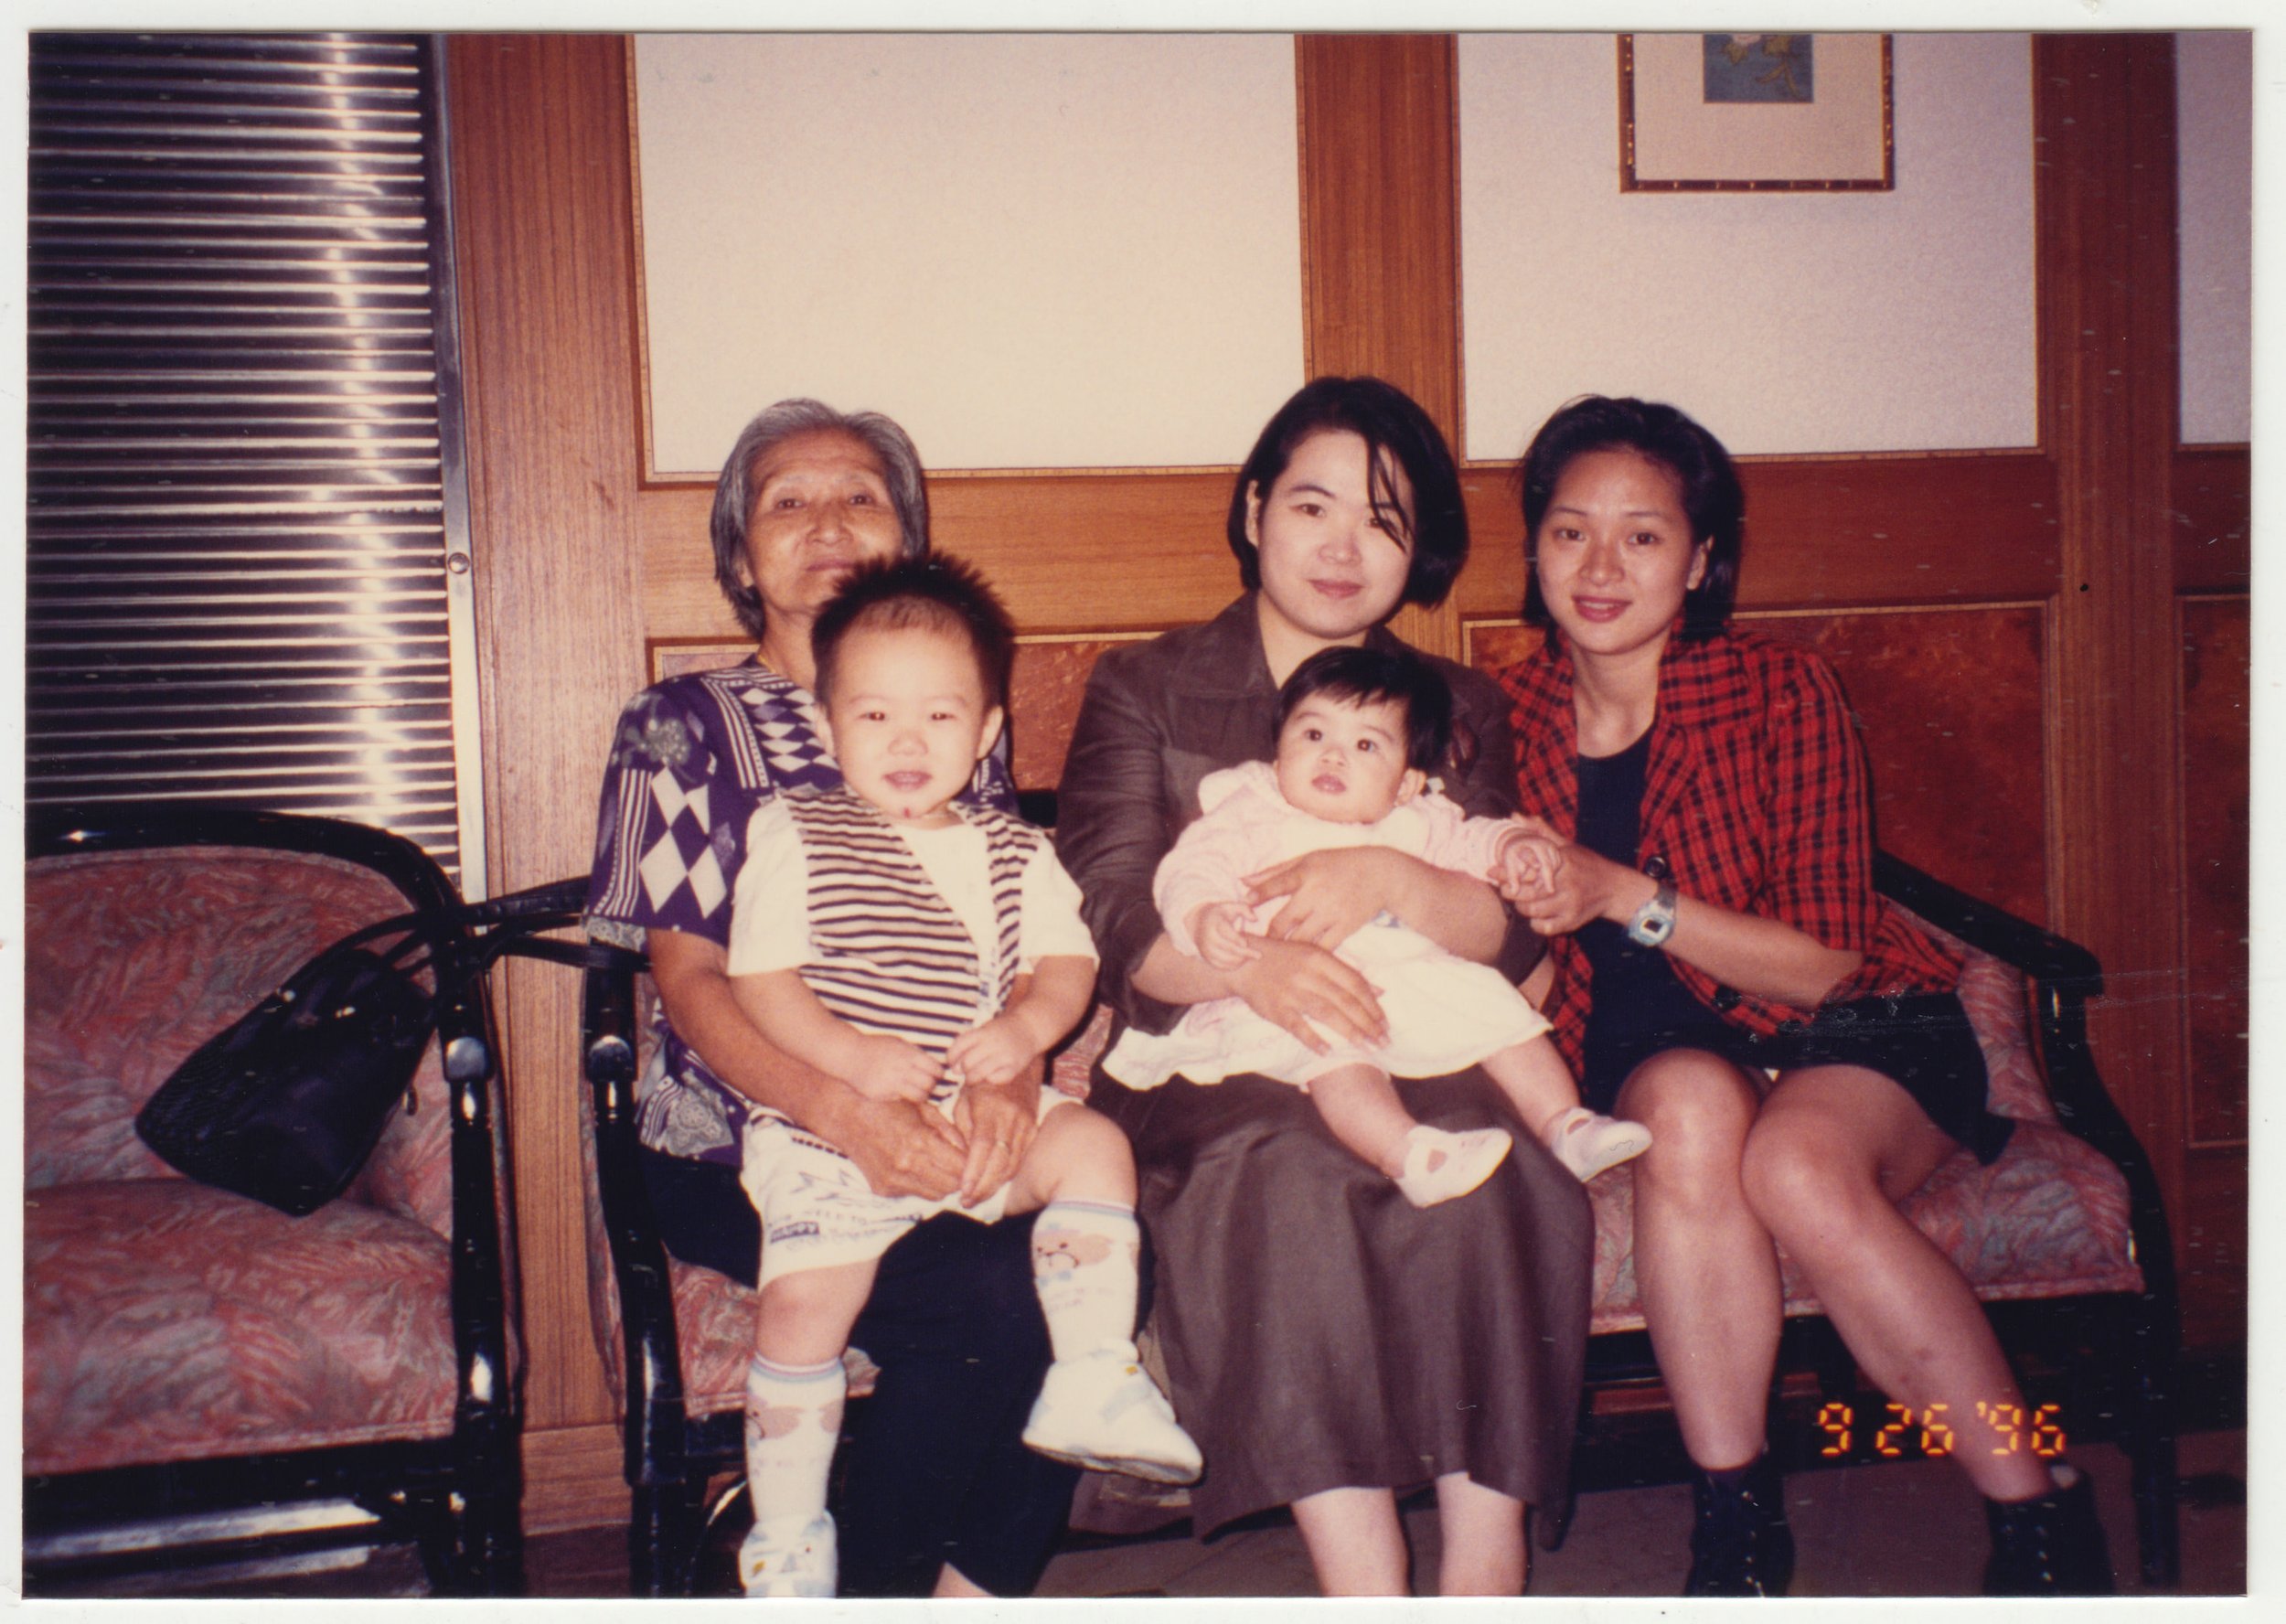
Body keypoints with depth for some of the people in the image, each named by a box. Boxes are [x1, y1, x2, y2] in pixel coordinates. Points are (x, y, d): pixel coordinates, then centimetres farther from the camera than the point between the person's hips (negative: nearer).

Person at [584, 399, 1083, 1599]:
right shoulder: (683, 725, 6)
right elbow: (691, 979, -4)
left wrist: (1008, 1072, -16)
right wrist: (847, 1114, -23)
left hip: (944, 1132, 4)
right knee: (994, 1299, -28)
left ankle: (973, 1593, -9)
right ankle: (864, 1587, -6)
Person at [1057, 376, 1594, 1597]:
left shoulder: (1459, 712, 19)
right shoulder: (1144, 691, 11)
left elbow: (1512, 935, 6)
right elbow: (1107, 916, -3)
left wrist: (1390, 878, -17)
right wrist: (1252, 966, -24)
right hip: (1200, 1056, -2)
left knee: (1505, 1167, -31)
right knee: (1288, 1174, -35)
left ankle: (1485, 1570, -25)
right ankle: (1367, 1590, -32)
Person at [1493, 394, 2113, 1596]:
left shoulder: (1780, 693, -10)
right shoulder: (1511, 718, -1)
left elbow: (1829, 962, -13)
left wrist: (1628, 897, -24)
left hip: (1852, 1034, -1)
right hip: (1650, 1052, 2)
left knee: (1796, 1162, -34)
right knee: (1692, 1109, -34)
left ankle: (2042, 1516, -16)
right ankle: (1733, 1520, -23)